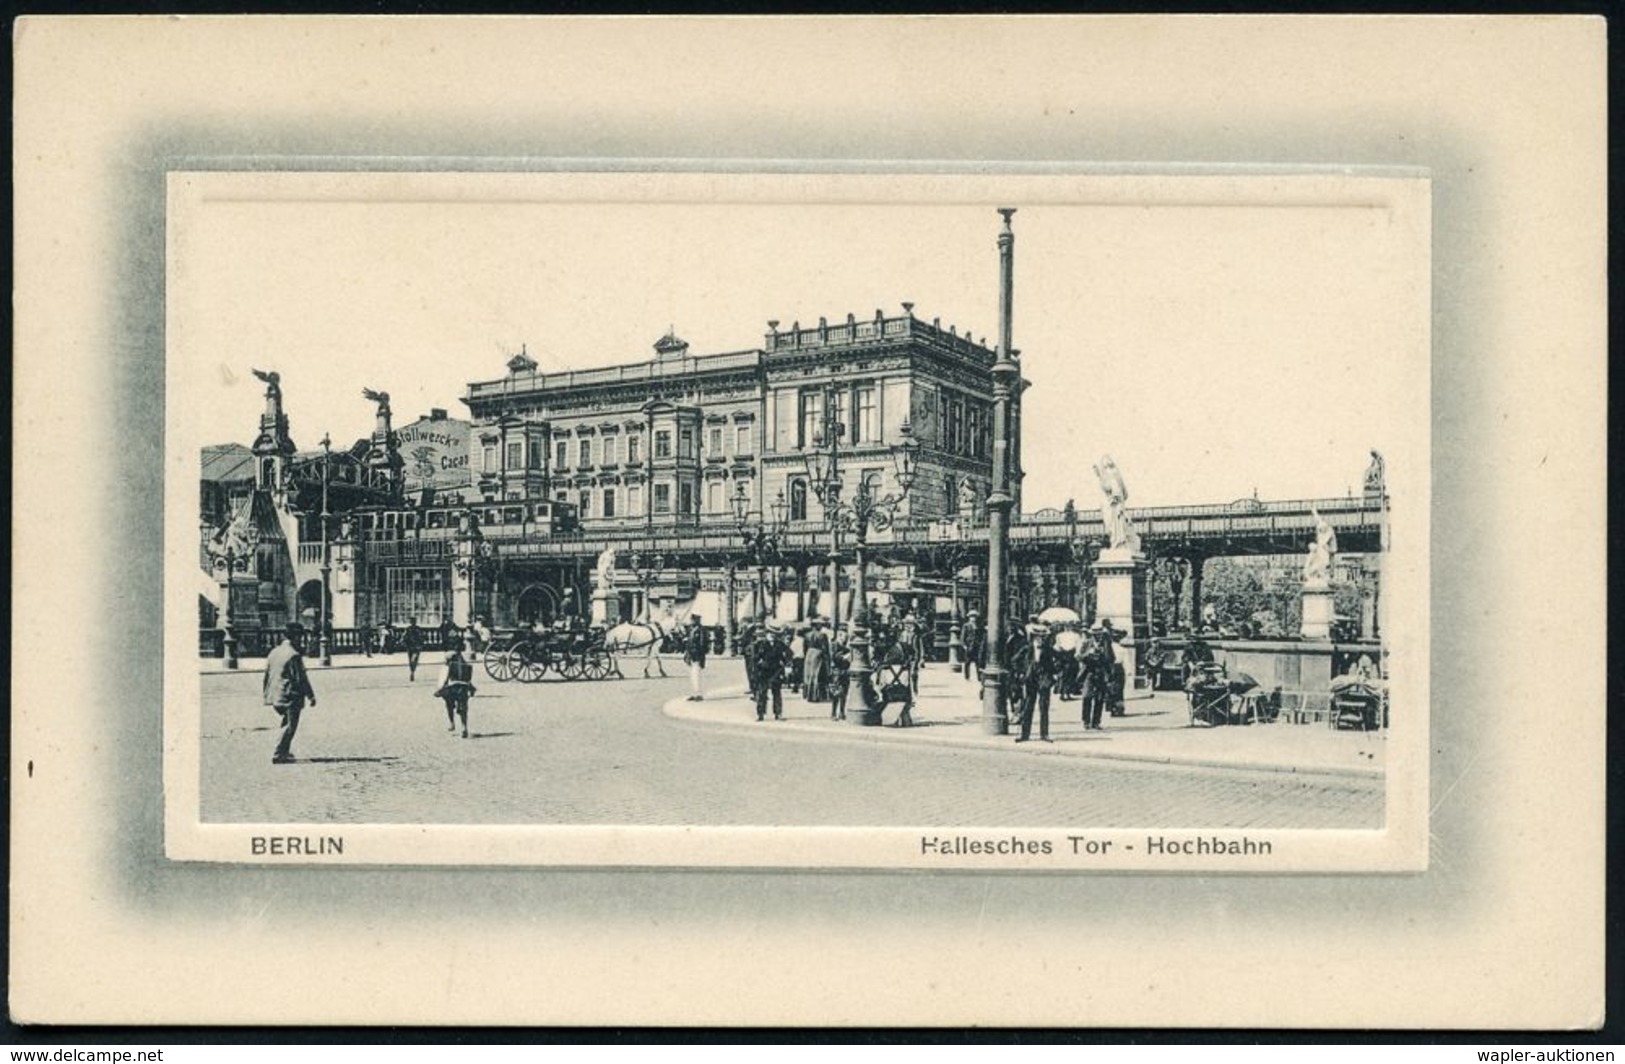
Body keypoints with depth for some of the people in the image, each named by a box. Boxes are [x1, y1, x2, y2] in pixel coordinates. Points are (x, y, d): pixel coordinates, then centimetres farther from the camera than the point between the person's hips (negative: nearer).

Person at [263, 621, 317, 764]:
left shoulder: (273, 652, 8)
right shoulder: (293, 655, -17)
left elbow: (267, 675, 14)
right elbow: (301, 678, -16)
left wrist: (267, 695, 22)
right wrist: (311, 696, -9)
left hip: (275, 697, 8)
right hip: (290, 697, -8)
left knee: (286, 724, 23)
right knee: (289, 726, -1)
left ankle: (285, 752, 25)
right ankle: (278, 755, -5)